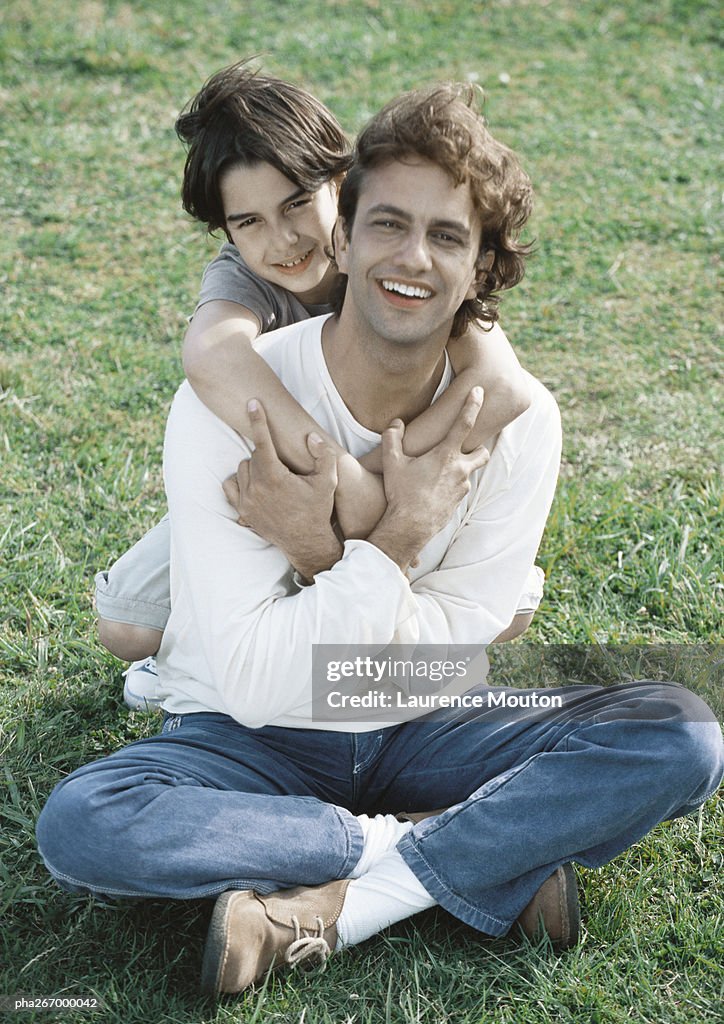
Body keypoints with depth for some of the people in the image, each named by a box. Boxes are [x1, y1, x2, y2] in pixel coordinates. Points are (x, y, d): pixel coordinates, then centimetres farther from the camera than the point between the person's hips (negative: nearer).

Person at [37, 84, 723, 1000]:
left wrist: (319, 554, -27)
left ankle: (321, 906, -22)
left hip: (427, 733, 2)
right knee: (76, 827, -32)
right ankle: (493, 858, -20)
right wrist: (396, 542, -29)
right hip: (256, 742, -1)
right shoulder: (228, 407, -20)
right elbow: (253, 686, -24)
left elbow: (436, 666, -14)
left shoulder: (516, 419, -12)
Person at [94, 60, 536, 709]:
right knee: (125, 623, -14)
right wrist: (347, 478, -59)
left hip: (415, 475, 0)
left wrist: (372, 476, -48)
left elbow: (503, 386, -45)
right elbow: (211, 355, -54)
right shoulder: (240, 277, -27)